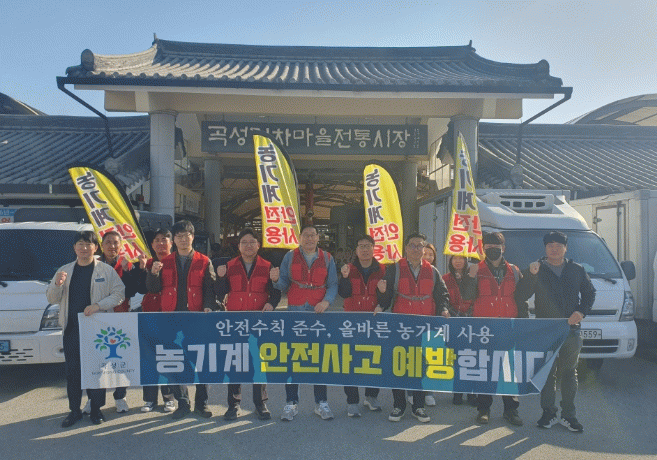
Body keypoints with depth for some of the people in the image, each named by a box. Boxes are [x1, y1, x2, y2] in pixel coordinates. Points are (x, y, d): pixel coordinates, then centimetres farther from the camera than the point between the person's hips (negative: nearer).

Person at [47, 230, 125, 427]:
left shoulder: (107, 271, 2)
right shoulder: (65, 271, 12)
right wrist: (57, 284, -9)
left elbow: (119, 294, -3)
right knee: (72, 370, 6)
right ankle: (74, 410, 19)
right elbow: (52, 299, 13)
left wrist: (98, 305, -16)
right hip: (72, 328, 3)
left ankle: (96, 409, 16)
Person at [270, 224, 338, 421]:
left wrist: (326, 301, -12)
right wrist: (276, 279, -17)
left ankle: (321, 402, 13)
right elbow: (284, 285, 5)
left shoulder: (327, 259, 8)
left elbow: (333, 285, 5)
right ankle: (291, 403, 8)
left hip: (318, 312, 0)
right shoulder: (290, 256, 7)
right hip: (295, 312, 0)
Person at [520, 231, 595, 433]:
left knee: (569, 373, 7)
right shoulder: (537, 269, 3)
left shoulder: (577, 270, 11)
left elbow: (590, 293, 16)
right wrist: (532, 274, -22)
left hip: (571, 329, 2)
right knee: (547, 372, 1)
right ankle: (548, 413, 12)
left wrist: (581, 312, -1)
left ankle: (568, 415, 16)